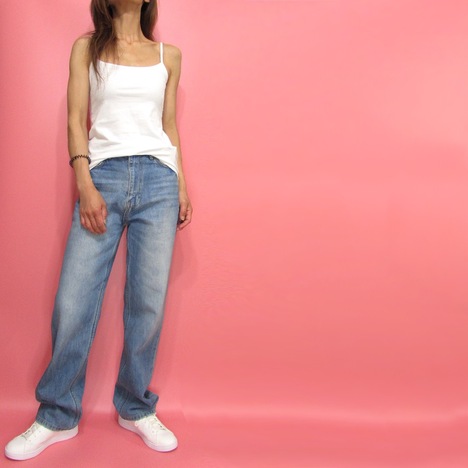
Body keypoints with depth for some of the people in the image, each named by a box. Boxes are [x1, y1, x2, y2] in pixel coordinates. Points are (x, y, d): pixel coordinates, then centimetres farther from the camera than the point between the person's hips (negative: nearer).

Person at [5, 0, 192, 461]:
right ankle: (56, 417, 13)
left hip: (158, 179, 2)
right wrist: (85, 186, -8)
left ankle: (136, 409, 17)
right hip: (103, 177, -1)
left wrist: (182, 185, 8)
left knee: (148, 302, 0)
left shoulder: (168, 55, 17)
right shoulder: (87, 48, 13)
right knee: (73, 302, -4)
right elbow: (76, 120, 4)